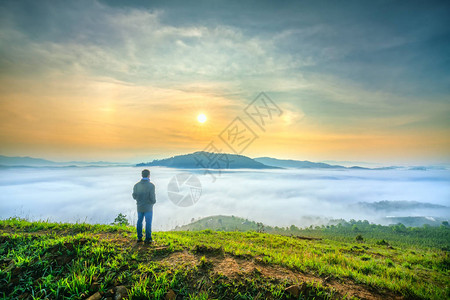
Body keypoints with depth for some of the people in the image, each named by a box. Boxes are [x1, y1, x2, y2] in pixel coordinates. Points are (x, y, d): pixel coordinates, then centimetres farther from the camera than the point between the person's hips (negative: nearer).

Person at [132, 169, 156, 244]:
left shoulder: (136, 185, -4)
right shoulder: (151, 185, -17)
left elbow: (134, 196, 1)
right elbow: (152, 198, -19)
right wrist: (154, 201, 3)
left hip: (139, 207, 4)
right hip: (148, 207, -4)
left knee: (139, 221, 18)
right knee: (148, 223, 6)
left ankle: (139, 238, 26)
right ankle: (148, 239, 13)